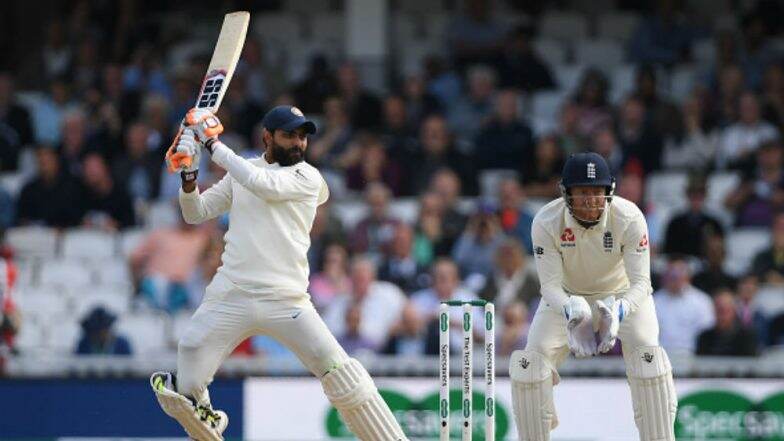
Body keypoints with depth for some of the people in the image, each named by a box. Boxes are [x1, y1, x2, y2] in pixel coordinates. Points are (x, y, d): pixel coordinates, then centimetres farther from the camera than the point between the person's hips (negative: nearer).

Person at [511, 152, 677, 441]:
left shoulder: (629, 218, -29)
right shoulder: (546, 222, -27)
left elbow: (641, 282, -28)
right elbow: (550, 285, -25)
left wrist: (617, 312, -49)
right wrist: (571, 310, -47)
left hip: (623, 295, -1)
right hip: (566, 297, 1)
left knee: (648, 357, -24)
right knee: (531, 362, -14)